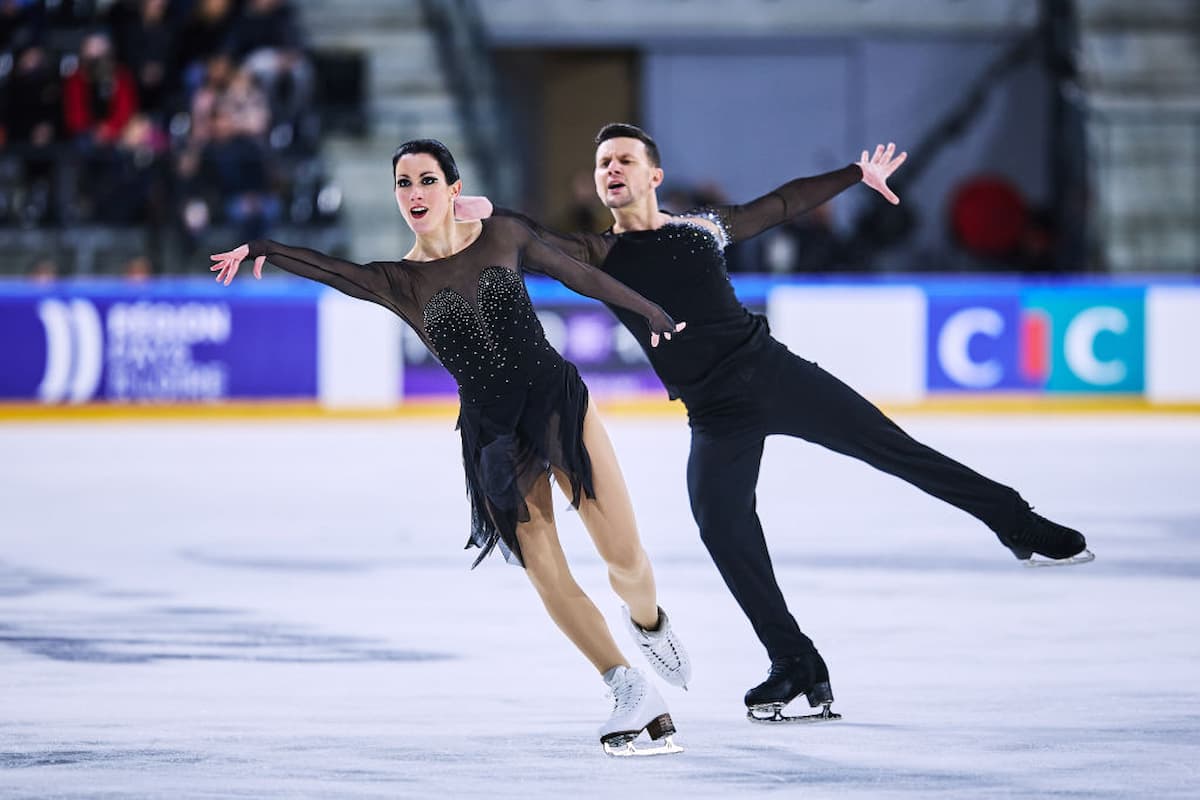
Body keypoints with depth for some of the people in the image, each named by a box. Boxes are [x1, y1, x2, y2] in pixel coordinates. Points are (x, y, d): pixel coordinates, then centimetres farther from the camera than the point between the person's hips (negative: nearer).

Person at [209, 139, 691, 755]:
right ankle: (629, 691, 9)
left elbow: (576, 274, 13)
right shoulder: (400, 281, -1)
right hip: (494, 437, 0)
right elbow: (329, 269, -18)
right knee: (550, 581, -5)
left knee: (625, 559, -4)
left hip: (557, 400, 0)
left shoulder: (501, 237, 1)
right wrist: (263, 250, -36)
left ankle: (648, 623, 31)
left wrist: (649, 310, 22)